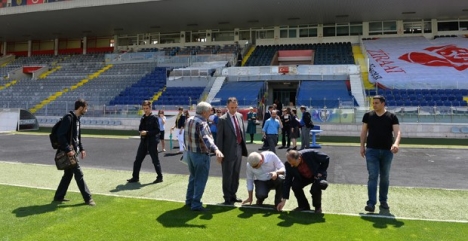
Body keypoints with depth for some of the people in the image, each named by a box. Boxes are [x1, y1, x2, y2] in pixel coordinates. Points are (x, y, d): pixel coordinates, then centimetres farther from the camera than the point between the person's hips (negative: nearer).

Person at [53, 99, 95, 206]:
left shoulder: (77, 119, 13)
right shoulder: (69, 118, -17)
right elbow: (60, 135, -23)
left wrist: (81, 149, 15)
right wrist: (68, 150, -24)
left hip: (73, 151, 10)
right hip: (68, 152, -10)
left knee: (68, 174, 16)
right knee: (79, 174, -5)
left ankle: (59, 196, 29)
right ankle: (88, 198, 2)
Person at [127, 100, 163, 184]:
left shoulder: (154, 118, -7)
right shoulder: (142, 118, 13)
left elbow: (157, 130, -12)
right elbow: (140, 129, 18)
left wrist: (147, 132, -20)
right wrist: (141, 132, -5)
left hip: (152, 142, -6)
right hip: (143, 141, 6)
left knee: (155, 160, 2)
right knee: (137, 160, 6)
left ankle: (160, 177, 14)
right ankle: (135, 177, 16)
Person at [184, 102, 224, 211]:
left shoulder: (189, 120, 4)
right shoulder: (201, 123, -21)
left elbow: (185, 137, 13)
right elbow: (206, 138, -38)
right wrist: (216, 149, -52)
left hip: (190, 153, 9)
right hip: (201, 155, -9)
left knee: (193, 177, 21)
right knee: (200, 180, 2)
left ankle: (189, 200, 30)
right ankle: (196, 204, 6)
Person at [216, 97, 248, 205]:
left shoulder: (240, 116, 6)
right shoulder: (223, 119, -12)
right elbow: (219, 138, -11)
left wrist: (243, 146, 11)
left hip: (239, 149, 6)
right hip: (228, 151, -6)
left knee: (236, 174, 15)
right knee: (227, 175, 5)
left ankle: (233, 195, 28)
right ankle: (227, 197, 17)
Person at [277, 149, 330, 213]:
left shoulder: (310, 154, -35)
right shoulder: (289, 165, -24)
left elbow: (326, 158, -17)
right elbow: (287, 182, -18)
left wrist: (320, 172, -19)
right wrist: (284, 200, -19)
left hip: (317, 175, -3)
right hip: (303, 178, 3)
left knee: (315, 189, -30)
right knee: (295, 185, -24)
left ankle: (318, 206, 3)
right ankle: (304, 206, 1)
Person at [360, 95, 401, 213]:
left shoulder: (392, 117, -1)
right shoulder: (368, 116, 4)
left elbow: (397, 131, -11)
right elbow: (364, 132, 8)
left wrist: (396, 143, -30)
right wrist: (362, 146, 4)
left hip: (387, 151, 1)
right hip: (372, 150, 0)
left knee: (385, 177, 12)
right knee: (372, 176, -6)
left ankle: (383, 201, 26)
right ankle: (371, 203, -7)